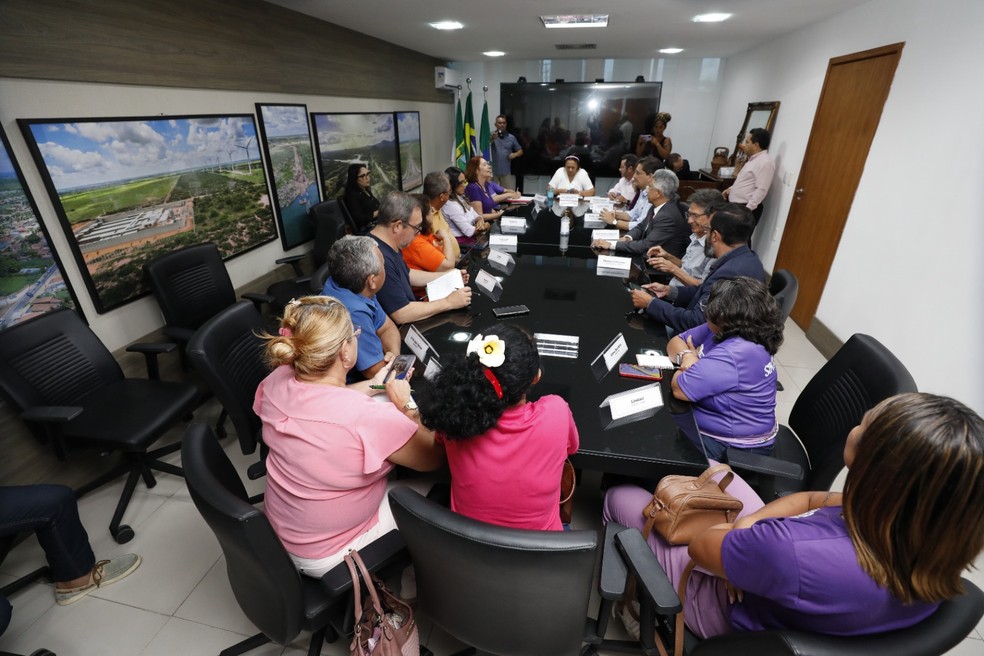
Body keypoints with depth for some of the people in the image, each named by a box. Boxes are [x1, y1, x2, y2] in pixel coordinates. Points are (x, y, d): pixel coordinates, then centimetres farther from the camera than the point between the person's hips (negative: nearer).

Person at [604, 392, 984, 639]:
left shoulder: (797, 554, -48)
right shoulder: (930, 544, -25)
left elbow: (699, 547, -28)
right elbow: (813, 499, -9)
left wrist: (739, 526, -9)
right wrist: (751, 521, -22)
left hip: (727, 610, -6)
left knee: (621, 498, 11)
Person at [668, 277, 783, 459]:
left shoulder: (733, 354, -30)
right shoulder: (726, 331, 0)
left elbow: (679, 388, -28)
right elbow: (676, 341, 7)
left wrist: (692, 361, -9)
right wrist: (686, 355, -15)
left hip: (731, 445, -8)